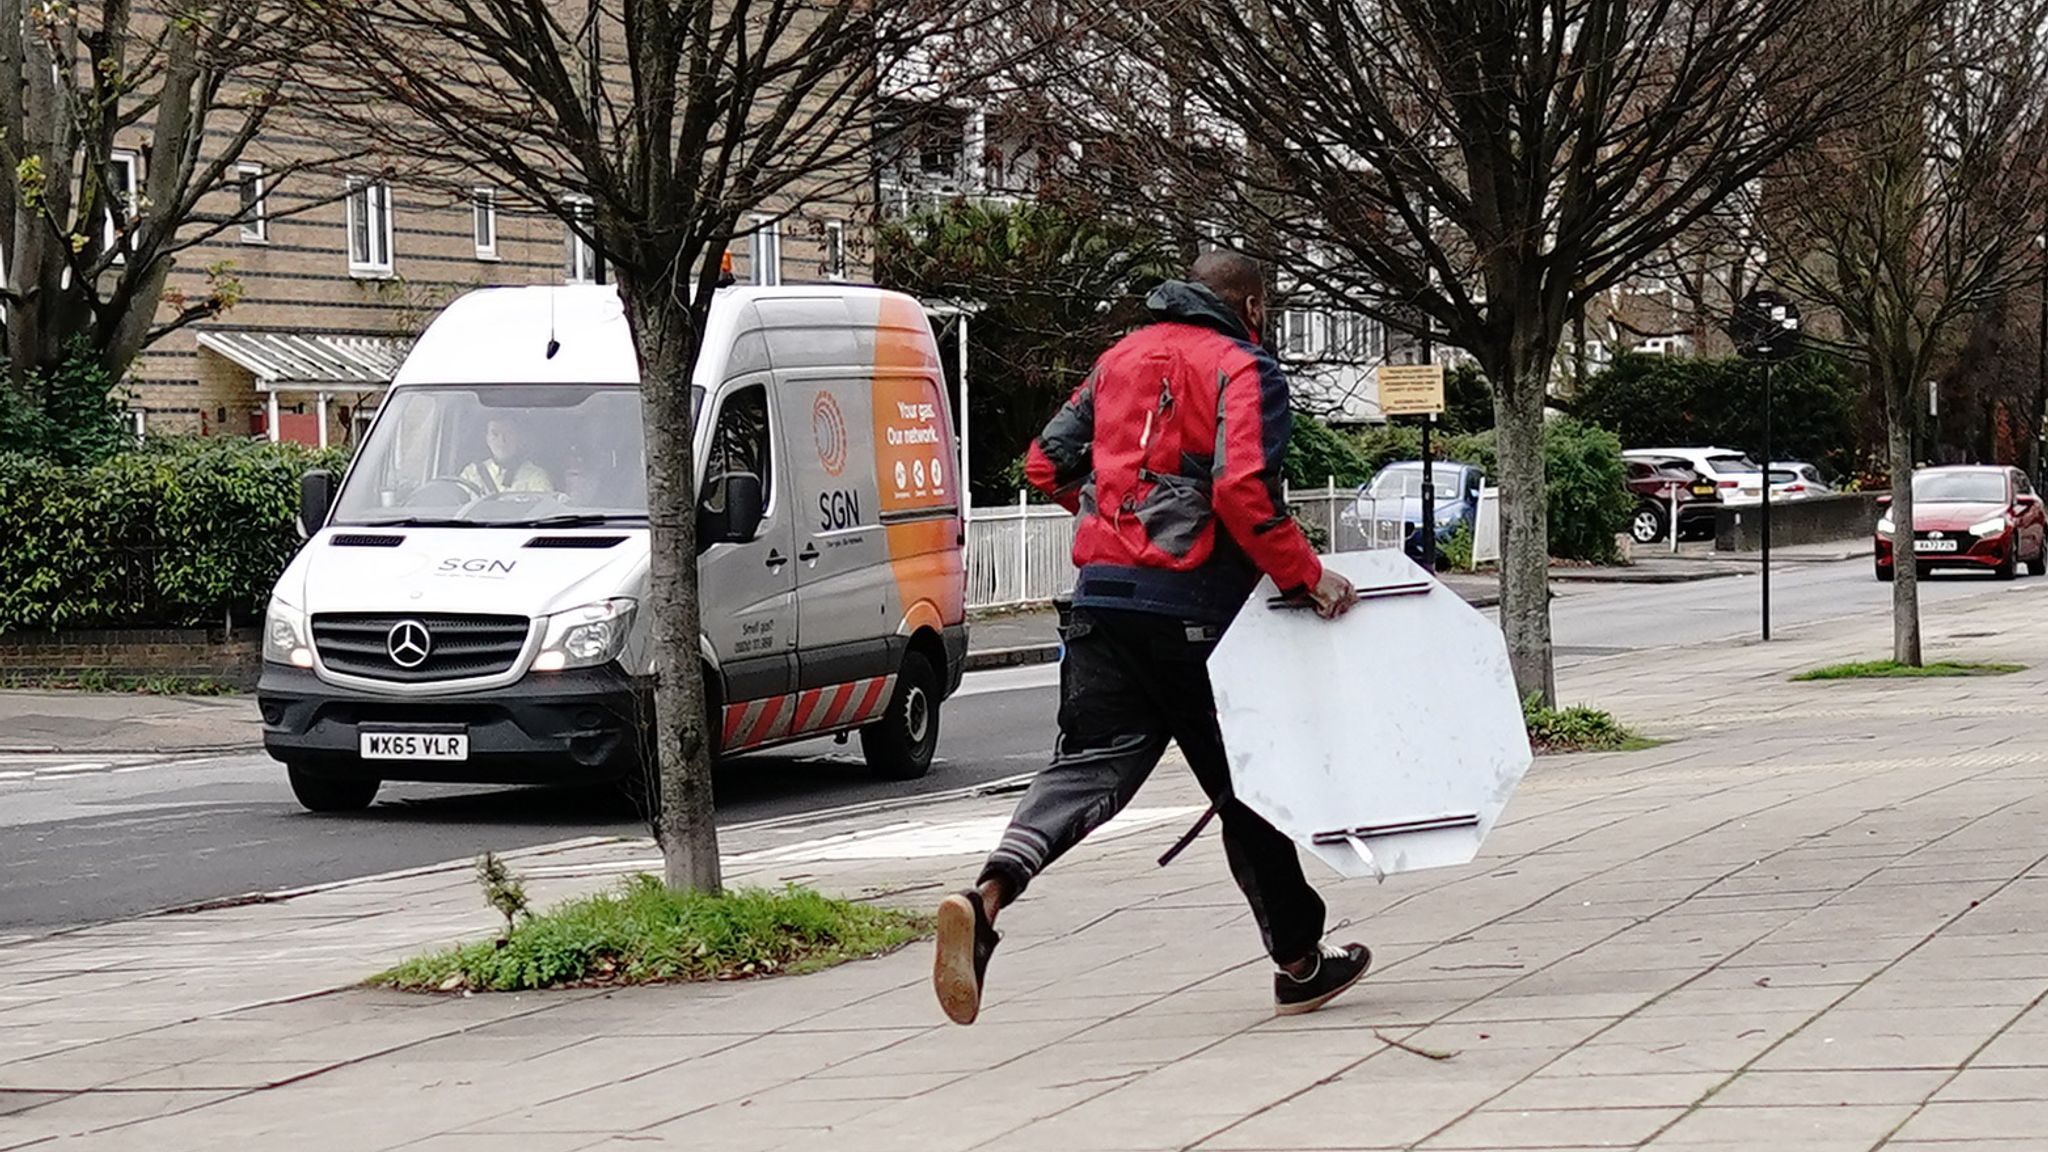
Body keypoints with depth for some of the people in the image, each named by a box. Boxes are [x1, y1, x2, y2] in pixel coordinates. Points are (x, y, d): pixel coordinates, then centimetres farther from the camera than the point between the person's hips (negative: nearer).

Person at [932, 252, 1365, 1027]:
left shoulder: (1122, 358, 19)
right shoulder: (1244, 370, -2)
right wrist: (1306, 577, -9)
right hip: (1194, 608, -5)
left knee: (1089, 762, -2)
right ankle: (1300, 964, 21)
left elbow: (1049, 463, 20)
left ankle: (987, 896, -29)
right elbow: (1243, 493, -17)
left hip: (1103, 596, 5)